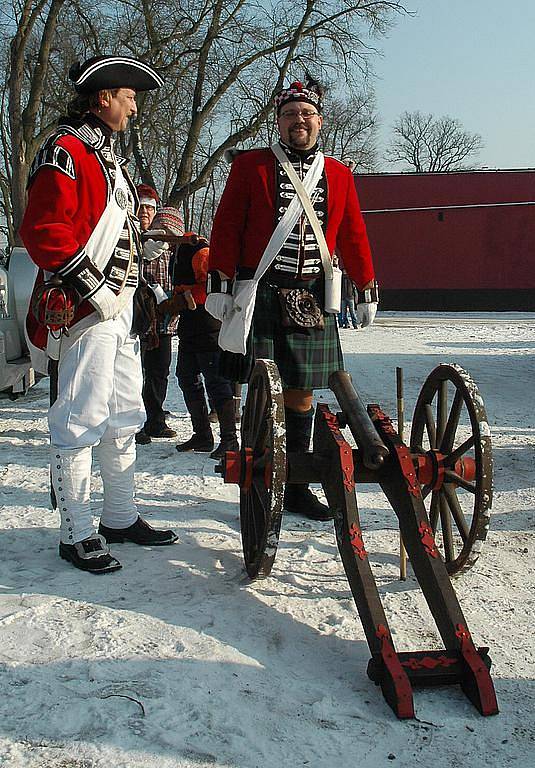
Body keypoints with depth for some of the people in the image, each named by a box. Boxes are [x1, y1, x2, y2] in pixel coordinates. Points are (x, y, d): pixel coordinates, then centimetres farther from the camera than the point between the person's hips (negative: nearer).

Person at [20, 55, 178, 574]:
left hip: (120, 311, 10)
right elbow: (41, 231, -19)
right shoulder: (64, 152, -9)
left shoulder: (106, 156, 22)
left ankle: (120, 518, 27)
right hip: (87, 314, -10)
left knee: (123, 417, 15)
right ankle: (77, 536, 6)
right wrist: (92, 288, -19)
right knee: (80, 422, -5)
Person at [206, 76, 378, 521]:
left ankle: (296, 488, 18)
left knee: (300, 392, 8)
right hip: (261, 295, -3)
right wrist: (219, 284, -6)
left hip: (314, 300, 3)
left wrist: (368, 289, 15)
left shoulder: (339, 175, 13)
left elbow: (353, 236, 17)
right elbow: (227, 227, 1)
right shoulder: (250, 165, 5)